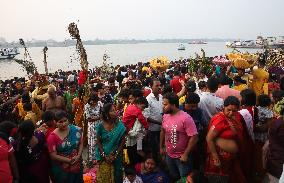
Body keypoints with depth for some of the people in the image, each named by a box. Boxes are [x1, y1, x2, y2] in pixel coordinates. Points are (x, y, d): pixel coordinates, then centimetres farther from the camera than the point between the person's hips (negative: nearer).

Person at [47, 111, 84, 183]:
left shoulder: (75, 130, -8)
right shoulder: (52, 137, -16)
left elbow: (81, 143, 1)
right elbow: (53, 156, -15)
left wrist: (78, 156, -15)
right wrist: (69, 160, -20)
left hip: (77, 166, 3)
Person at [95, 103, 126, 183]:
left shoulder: (120, 126, -10)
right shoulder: (101, 126, -10)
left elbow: (122, 141, -8)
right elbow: (98, 142, -5)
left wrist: (115, 155, -12)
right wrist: (104, 156, -12)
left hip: (116, 156, 0)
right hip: (103, 157, 0)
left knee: (115, 176, 13)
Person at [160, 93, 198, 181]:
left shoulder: (186, 118, -25)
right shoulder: (165, 116, -4)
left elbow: (194, 137, -24)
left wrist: (185, 154, -21)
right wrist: (161, 147, 13)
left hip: (182, 157, -6)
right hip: (169, 155, 6)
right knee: (174, 178, 25)